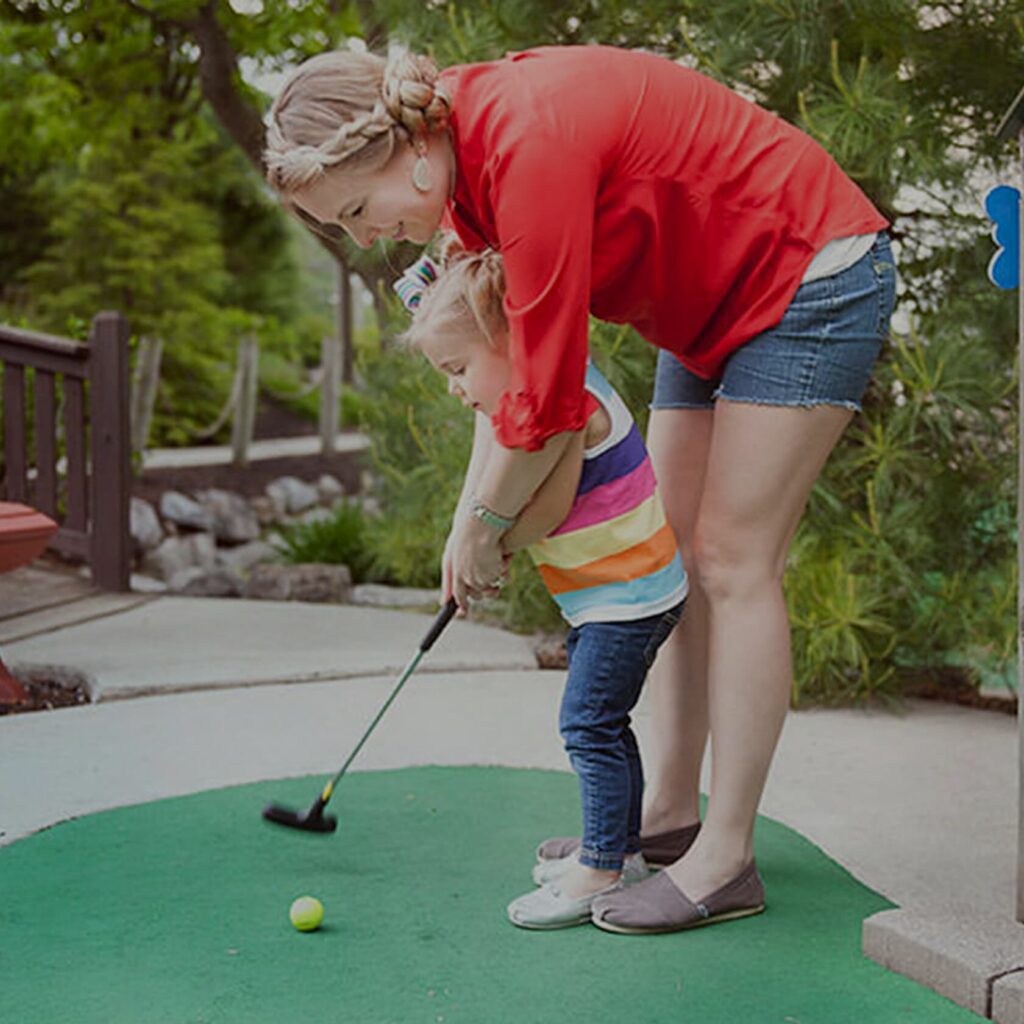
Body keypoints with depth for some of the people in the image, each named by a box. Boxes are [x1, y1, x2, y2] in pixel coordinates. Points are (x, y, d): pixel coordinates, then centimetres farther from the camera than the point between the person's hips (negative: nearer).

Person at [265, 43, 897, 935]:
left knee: (733, 561, -11)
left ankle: (725, 861, -4)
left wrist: (482, 523, -13)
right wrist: (487, 509, 0)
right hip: (713, 305, 10)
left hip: (813, 276, -9)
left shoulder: (529, 146, -31)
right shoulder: (470, 145, -2)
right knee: (672, 555, 9)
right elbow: (511, 357, 5)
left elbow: (550, 391, -27)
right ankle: (671, 810, 18)